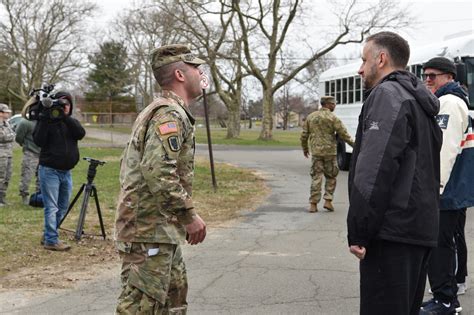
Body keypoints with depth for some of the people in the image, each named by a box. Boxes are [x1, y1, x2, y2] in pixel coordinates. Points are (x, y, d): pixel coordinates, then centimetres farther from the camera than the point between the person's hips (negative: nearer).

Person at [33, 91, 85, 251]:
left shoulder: (72, 122, 10)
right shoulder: (46, 121, -2)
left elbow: (81, 133, -12)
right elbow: (38, 141, -16)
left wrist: (65, 118, -22)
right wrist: (45, 119, -22)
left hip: (66, 172, 6)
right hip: (49, 170, -6)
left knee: (62, 207, 12)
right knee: (51, 207, -7)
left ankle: (48, 236, 24)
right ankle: (51, 241, -3)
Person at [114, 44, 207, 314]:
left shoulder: (159, 110, 18)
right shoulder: (170, 113, -16)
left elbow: (128, 161, 23)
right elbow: (158, 171, -28)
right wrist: (189, 215, -21)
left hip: (163, 229, 11)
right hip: (149, 230, -11)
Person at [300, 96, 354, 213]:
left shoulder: (310, 117, 8)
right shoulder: (332, 118, -6)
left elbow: (304, 135, 11)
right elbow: (343, 134, -8)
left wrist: (305, 148, 24)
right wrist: (354, 145, 3)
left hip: (315, 151, 3)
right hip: (329, 151, -3)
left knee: (316, 178, 5)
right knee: (331, 177, 11)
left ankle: (313, 204, 1)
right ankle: (328, 201, 3)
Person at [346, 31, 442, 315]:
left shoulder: (387, 94, -9)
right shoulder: (420, 101, 21)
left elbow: (374, 170, -20)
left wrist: (359, 231, -18)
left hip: (392, 231, -10)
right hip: (421, 229, 10)